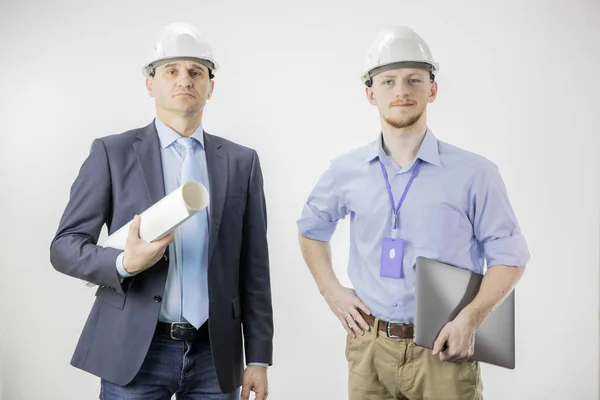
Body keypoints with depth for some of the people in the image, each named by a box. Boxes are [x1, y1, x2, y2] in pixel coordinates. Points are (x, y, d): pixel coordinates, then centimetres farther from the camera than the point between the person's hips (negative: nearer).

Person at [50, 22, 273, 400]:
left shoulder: (241, 161, 6)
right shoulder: (112, 152, 0)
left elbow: (253, 269, 5)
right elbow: (64, 246, -1)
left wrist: (258, 358, 3)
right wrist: (124, 263, -20)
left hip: (215, 355, 2)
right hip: (135, 351, -2)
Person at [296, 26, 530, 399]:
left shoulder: (474, 173, -8)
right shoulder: (346, 171, 1)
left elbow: (509, 257, -2)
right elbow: (311, 229, 18)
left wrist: (471, 317, -15)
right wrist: (330, 290, 5)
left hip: (443, 351, -2)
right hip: (369, 348, 3)